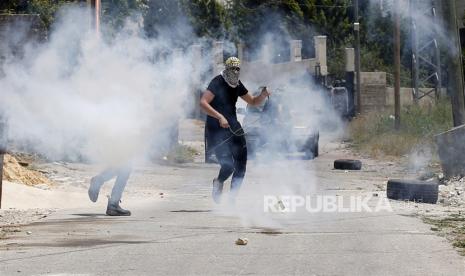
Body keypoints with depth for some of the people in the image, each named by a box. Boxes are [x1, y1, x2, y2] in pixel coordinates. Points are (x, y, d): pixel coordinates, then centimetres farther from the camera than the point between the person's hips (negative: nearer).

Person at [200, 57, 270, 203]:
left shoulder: (237, 85, 11)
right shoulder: (217, 83, -12)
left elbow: (253, 102, 21)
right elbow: (203, 103, -23)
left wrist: (263, 95, -1)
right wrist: (220, 117, -32)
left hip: (233, 128, 7)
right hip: (217, 129, -7)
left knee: (241, 166, 2)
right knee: (228, 166, -16)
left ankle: (232, 197, 16)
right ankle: (218, 182, 18)